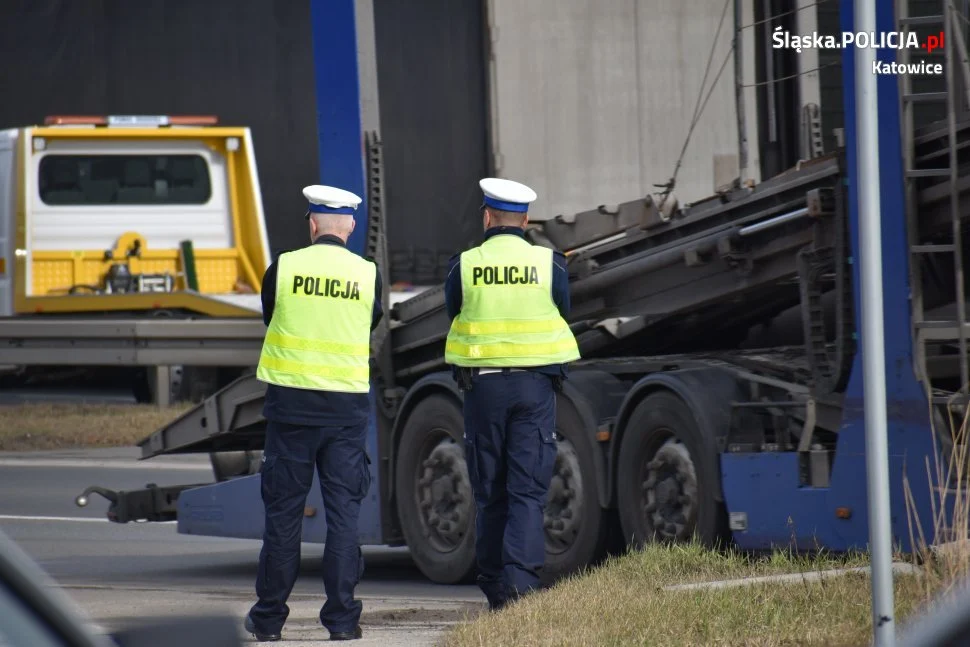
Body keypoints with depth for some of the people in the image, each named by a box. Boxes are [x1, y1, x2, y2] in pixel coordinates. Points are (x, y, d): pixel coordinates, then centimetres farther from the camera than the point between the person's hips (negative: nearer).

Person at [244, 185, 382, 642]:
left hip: (291, 402, -1)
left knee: (283, 511, 5)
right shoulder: (368, 275, -2)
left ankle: (269, 617, 10)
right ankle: (341, 617, 1)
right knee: (343, 510, 4)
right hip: (348, 405, 1)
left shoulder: (283, 269, -5)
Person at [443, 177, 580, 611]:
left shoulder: (463, 266, -2)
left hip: (482, 384, 1)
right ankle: (520, 579, -18)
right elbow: (562, 318, 9)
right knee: (528, 490, -2)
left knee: (490, 494, 10)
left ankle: (494, 589, 12)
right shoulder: (549, 264, -2)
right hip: (534, 383, -1)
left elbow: (455, 320, 9)